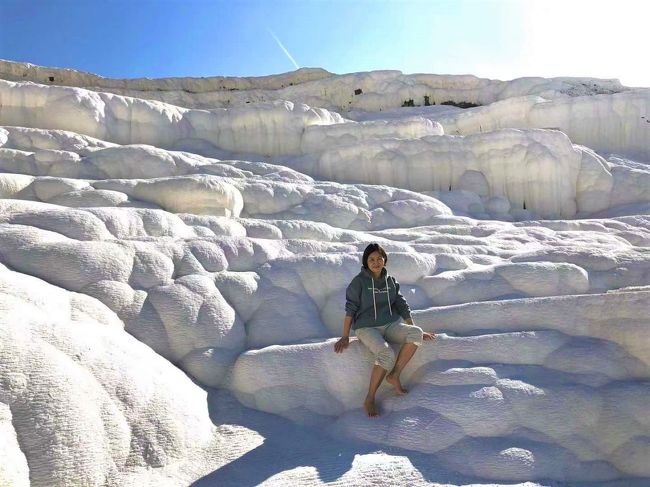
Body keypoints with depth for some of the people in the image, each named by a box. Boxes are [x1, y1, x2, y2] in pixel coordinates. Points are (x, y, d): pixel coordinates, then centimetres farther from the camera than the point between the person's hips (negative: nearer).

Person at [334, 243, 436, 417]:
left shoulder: (391, 281, 9)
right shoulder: (359, 281, -4)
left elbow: (402, 307, 13)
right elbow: (350, 309, -5)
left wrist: (417, 332, 12)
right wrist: (345, 337, -9)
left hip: (390, 325, 5)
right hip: (367, 328, -5)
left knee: (416, 333, -26)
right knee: (387, 355, -33)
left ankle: (394, 375, -14)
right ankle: (369, 400, -17)